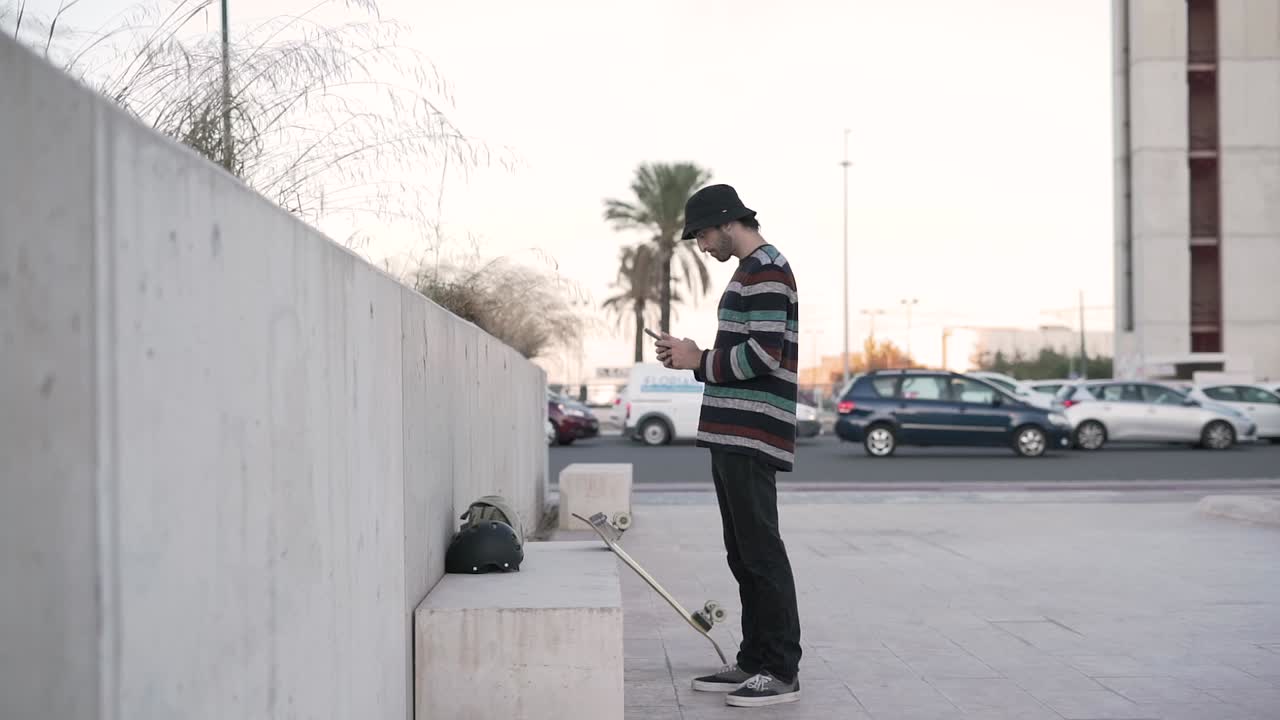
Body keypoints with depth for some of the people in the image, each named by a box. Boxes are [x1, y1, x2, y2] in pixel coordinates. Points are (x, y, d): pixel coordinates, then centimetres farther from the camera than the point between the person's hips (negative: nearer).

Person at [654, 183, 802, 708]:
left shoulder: (766, 268, -10)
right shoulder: (750, 271, 21)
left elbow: (764, 354, -19)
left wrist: (700, 361, -8)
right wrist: (694, 360, 10)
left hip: (752, 437, -10)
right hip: (732, 435, 10)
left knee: (761, 552, -7)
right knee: (743, 554, 11)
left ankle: (783, 670, -2)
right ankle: (754, 662, 17)